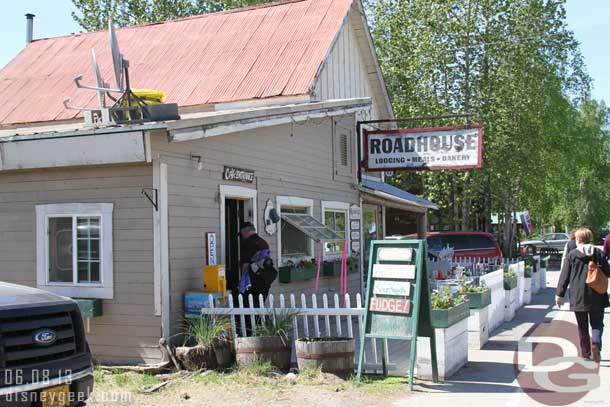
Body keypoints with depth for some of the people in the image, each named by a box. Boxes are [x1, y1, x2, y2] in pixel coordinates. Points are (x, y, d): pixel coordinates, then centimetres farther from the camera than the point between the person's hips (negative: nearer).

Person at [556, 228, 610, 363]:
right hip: (597, 297, 0)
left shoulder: (572, 255, -2)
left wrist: (560, 295, 2)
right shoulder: (599, 254, 1)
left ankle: (586, 352, 15)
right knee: (597, 324, 7)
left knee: (582, 327, 11)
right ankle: (595, 342, -20)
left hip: (578, 297, 0)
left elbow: (564, 276, -3)